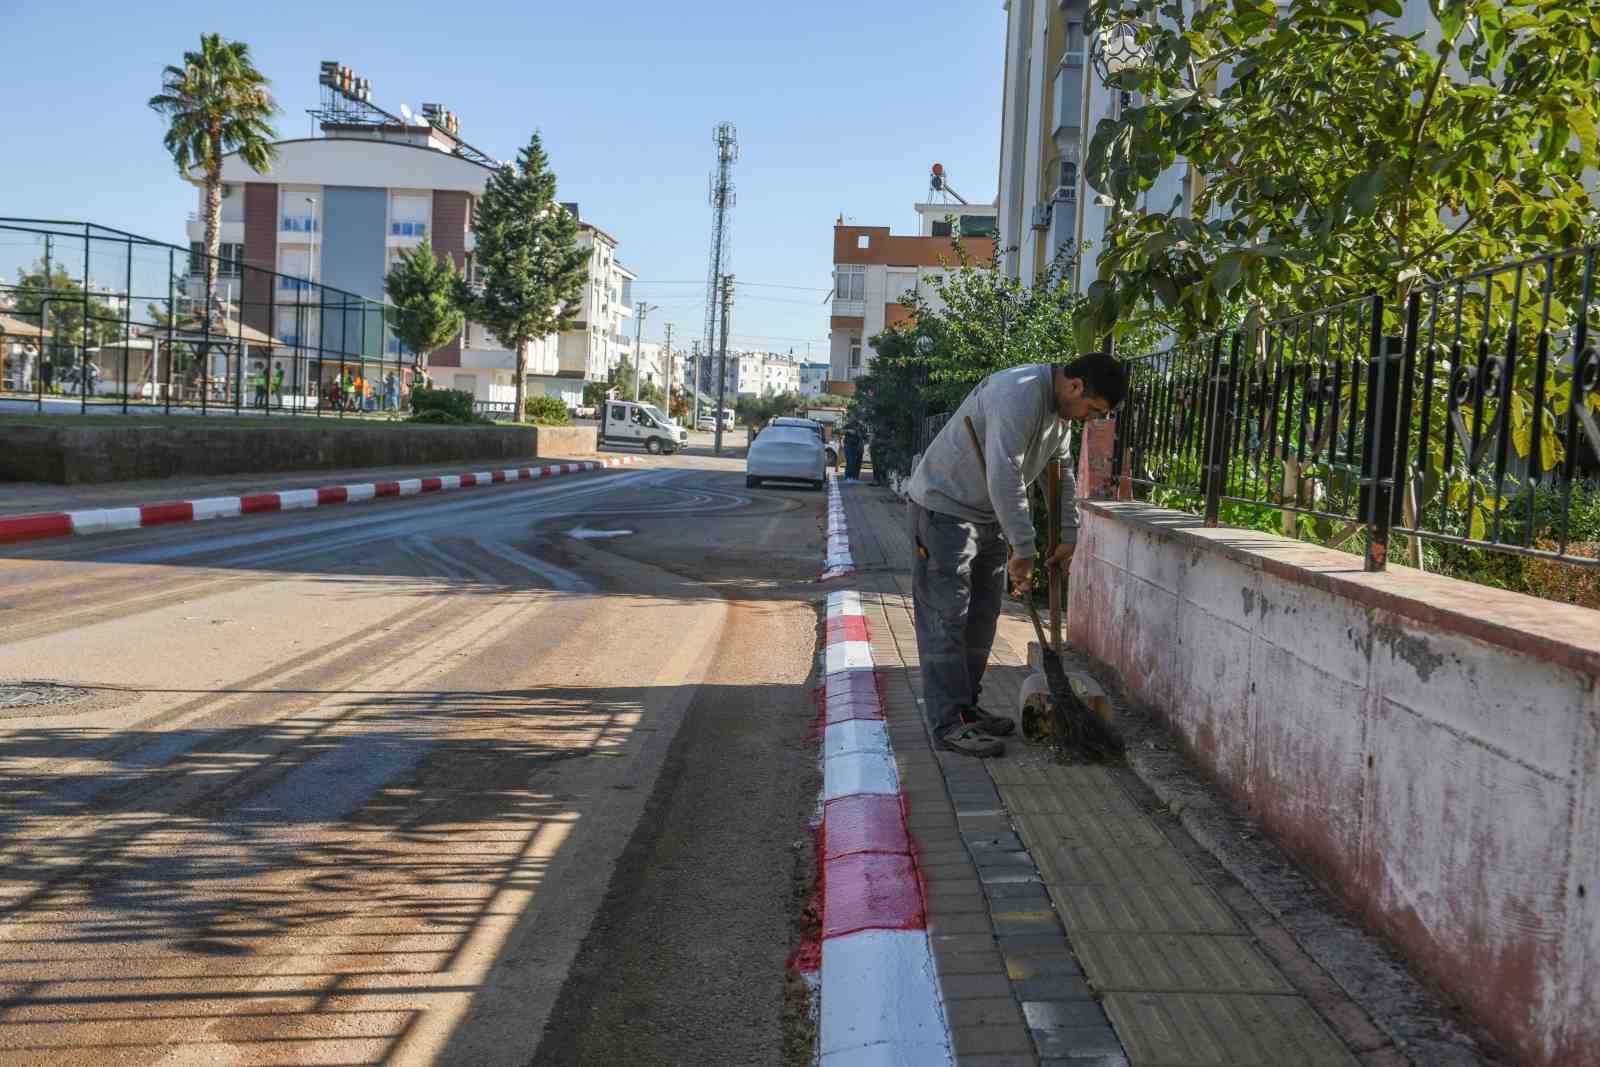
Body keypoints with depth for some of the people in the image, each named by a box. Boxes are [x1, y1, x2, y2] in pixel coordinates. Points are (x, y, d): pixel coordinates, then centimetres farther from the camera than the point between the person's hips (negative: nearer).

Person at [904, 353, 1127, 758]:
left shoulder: (1060, 409, 5)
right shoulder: (1018, 394, -27)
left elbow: (1061, 475, 17)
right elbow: (1004, 478, -31)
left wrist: (1067, 536, 15)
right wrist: (1023, 550, -26)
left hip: (986, 515, 10)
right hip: (943, 509, -10)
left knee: (981, 617, 12)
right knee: (945, 619, -9)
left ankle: (966, 708, 22)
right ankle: (950, 724, -7)